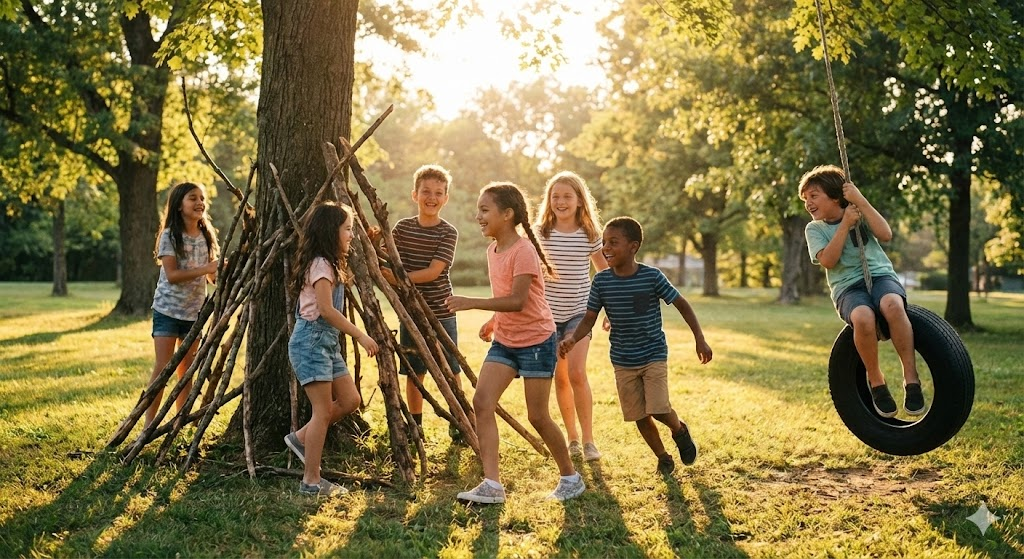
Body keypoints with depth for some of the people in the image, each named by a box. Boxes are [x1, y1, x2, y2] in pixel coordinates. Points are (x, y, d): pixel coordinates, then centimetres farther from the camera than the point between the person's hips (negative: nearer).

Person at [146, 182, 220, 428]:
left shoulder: (206, 235, 6)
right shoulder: (169, 236, -10)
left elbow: (211, 276, 10)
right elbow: (172, 275, -19)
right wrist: (206, 269, -27)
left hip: (194, 311, 5)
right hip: (167, 309, -5)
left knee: (186, 369, 10)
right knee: (163, 368, -8)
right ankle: (149, 422, -3)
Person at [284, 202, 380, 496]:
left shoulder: (329, 264, 16)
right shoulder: (321, 264, -14)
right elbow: (326, 310, -21)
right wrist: (360, 335, -20)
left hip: (328, 341, 9)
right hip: (311, 339, -9)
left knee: (350, 400, 7)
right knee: (323, 410, -6)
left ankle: (301, 437, 19)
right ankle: (311, 481, -1)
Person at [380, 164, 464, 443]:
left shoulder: (448, 233, -8)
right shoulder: (402, 228, 3)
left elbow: (433, 272, -18)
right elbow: (387, 262, 5)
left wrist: (399, 277, -27)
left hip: (441, 313, -3)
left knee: (451, 372, 5)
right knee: (413, 372, 9)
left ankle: (458, 424, 19)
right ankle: (415, 427, 22)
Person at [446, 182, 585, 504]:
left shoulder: (523, 251, -18)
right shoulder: (492, 250, 8)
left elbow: (517, 301, -27)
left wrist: (472, 304, -31)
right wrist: (494, 322, 8)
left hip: (536, 341, -8)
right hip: (504, 341, 8)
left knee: (537, 416, -1)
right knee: (482, 402, -9)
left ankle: (571, 477, 21)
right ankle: (492, 485, -8)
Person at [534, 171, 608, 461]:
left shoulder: (590, 235, -3)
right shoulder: (539, 233, -3)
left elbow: (606, 272, 8)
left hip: (579, 312, -1)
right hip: (548, 313, 2)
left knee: (577, 373, -15)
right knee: (560, 378, 7)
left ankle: (588, 440, -6)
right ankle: (572, 437, 21)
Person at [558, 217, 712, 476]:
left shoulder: (652, 276, -14)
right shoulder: (601, 281, -7)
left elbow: (682, 304, -4)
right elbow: (589, 318, -3)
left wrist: (700, 339, -7)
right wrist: (572, 339, -22)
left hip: (653, 355, -3)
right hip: (623, 361, 3)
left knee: (659, 409, -14)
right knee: (640, 416, 8)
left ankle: (680, 430, 21)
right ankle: (663, 457, 31)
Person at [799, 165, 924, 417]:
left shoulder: (860, 212, 10)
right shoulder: (814, 229, 8)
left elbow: (885, 234, -8)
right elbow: (828, 260, -9)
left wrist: (860, 200, -10)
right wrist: (845, 224, -9)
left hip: (880, 275, 1)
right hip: (847, 287, -1)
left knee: (893, 305, -38)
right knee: (863, 317, -38)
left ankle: (911, 376, -28)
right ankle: (875, 380, -16)